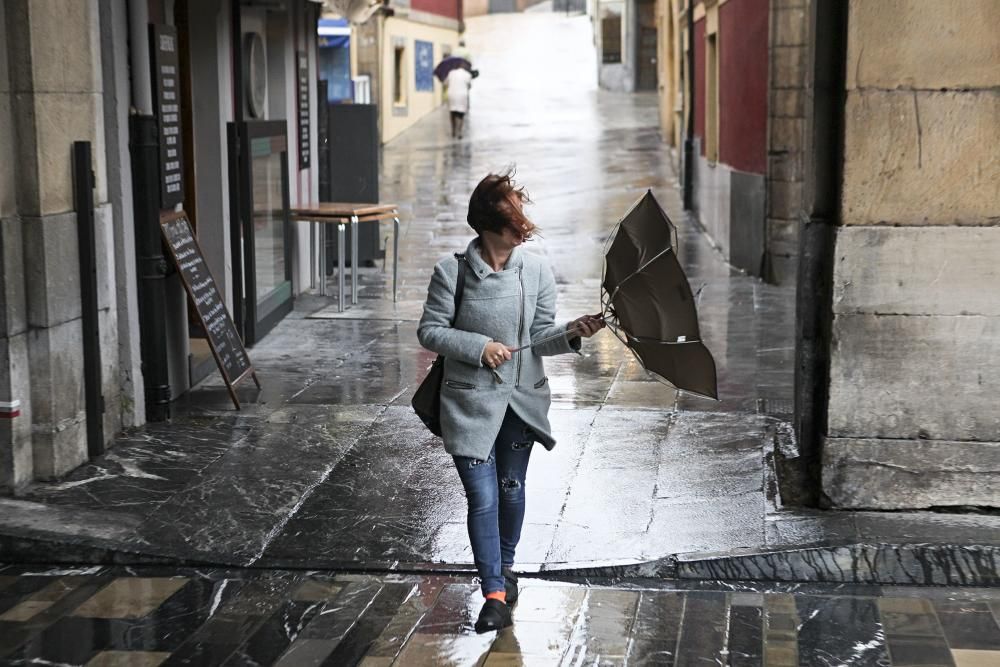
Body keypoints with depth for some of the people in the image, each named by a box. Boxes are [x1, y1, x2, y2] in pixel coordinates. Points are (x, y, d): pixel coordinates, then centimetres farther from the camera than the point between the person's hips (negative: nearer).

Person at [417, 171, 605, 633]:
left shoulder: (536, 271, -5)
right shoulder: (452, 272, -14)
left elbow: (539, 338, -1)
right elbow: (430, 331, -8)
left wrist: (570, 334, -21)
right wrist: (479, 347, -20)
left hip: (522, 399, 3)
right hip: (470, 402, -3)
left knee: (511, 489, 18)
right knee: (483, 497, -6)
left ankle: (505, 567, 41)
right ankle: (495, 594, 3)